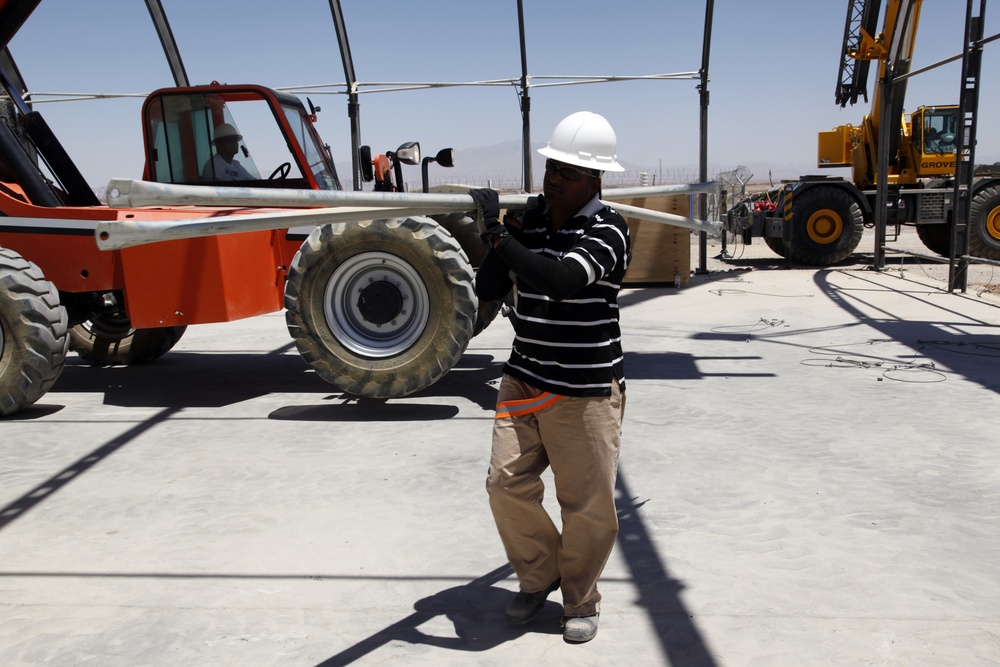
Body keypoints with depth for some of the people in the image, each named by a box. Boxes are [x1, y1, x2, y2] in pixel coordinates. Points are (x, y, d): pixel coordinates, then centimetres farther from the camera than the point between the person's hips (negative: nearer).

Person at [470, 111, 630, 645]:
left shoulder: (608, 230, -11)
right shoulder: (528, 222, 7)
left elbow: (561, 279, -29)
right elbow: (488, 291, 7)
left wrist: (498, 233, -28)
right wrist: (499, 244, -9)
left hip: (586, 392, -4)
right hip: (523, 380, 5)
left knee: (587, 505, 4)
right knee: (507, 483, 0)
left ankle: (580, 601, 28)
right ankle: (538, 577, 26)